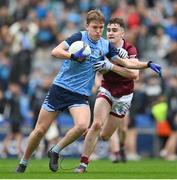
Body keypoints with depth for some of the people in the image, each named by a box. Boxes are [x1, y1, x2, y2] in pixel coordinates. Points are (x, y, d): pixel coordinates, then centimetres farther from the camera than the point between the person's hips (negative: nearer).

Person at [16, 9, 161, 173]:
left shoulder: (106, 46, 6)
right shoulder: (79, 37, -6)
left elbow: (127, 63, 14)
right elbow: (55, 52, -14)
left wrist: (148, 64, 4)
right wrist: (73, 56, -30)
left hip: (80, 95, 2)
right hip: (60, 88, -2)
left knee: (82, 126, -26)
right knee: (40, 130, -1)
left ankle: (55, 152, -4)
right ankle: (23, 163, 20)